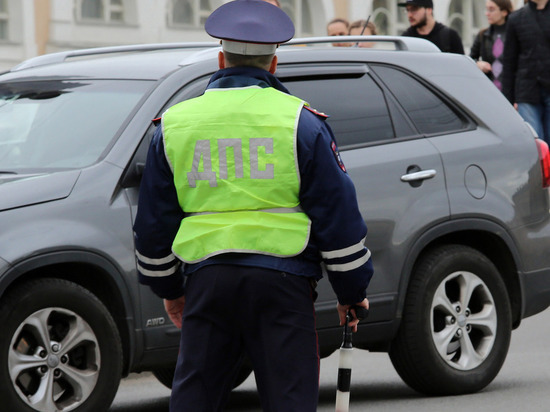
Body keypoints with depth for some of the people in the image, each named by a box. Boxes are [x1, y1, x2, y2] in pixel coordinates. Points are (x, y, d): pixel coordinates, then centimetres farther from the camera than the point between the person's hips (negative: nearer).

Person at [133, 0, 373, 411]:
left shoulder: (175, 124, 9)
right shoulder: (300, 122, 1)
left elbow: (154, 221, 14)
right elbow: (338, 214, 0)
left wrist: (167, 287, 26)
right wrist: (352, 292, 9)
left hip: (206, 280, 3)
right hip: (281, 281, -2)